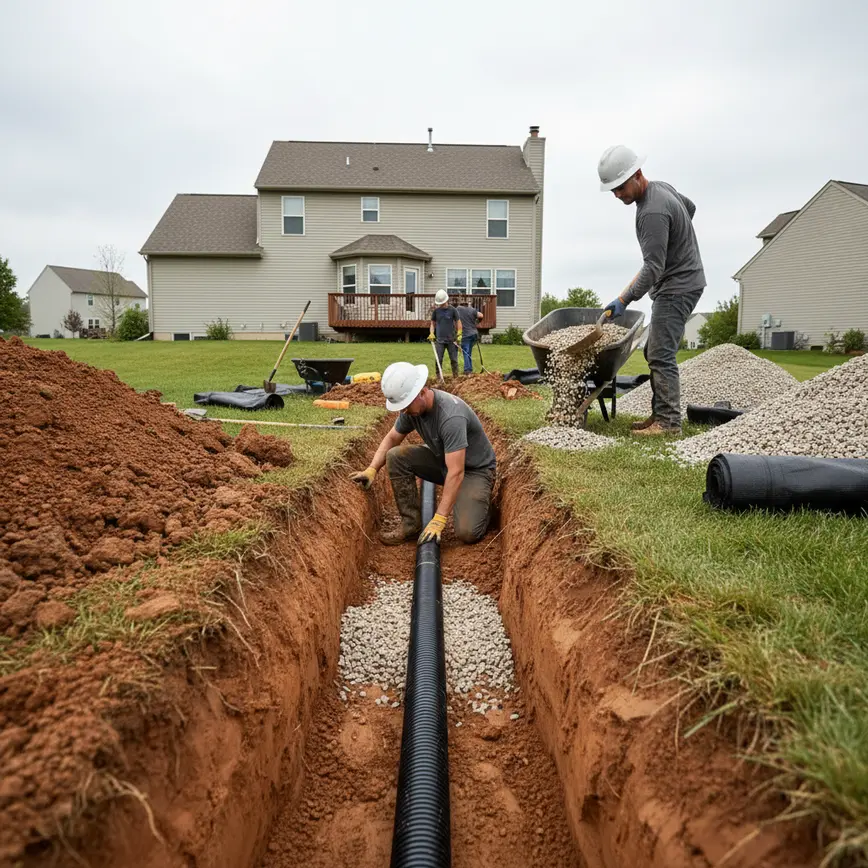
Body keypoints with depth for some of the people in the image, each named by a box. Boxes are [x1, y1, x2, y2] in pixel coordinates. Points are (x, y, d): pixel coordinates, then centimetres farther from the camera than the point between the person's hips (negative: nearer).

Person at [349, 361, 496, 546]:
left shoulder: (451, 416, -34)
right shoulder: (411, 407, -11)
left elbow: (456, 473, -36)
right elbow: (391, 438, 6)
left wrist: (438, 520, -37)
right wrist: (372, 469, -10)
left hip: (476, 469, -7)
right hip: (443, 461, 7)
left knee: (467, 533, -25)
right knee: (396, 456, -15)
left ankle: (481, 501, 9)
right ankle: (411, 523, -5)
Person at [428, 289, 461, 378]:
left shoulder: (452, 310, 0)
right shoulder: (436, 311, 4)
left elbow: (458, 322, 3)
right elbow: (433, 323, 12)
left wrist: (459, 334, -6)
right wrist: (431, 333, -3)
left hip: (451, 339, -1)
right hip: (440, 340, 1)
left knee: (454, 360, 5)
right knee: (438, 360, -1)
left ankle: (456, 377, 15)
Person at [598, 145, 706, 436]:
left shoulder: (652, 213, -25)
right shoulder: (662, 187, 8)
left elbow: (653, 268, -26)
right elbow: (689, 207, 27)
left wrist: (624, 300, -28)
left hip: (678, 286, -11)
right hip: (676, 283, 11)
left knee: (660, 353, -13)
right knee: (655, 352, 11)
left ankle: (668, 420, -10)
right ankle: (660, 413, 14)